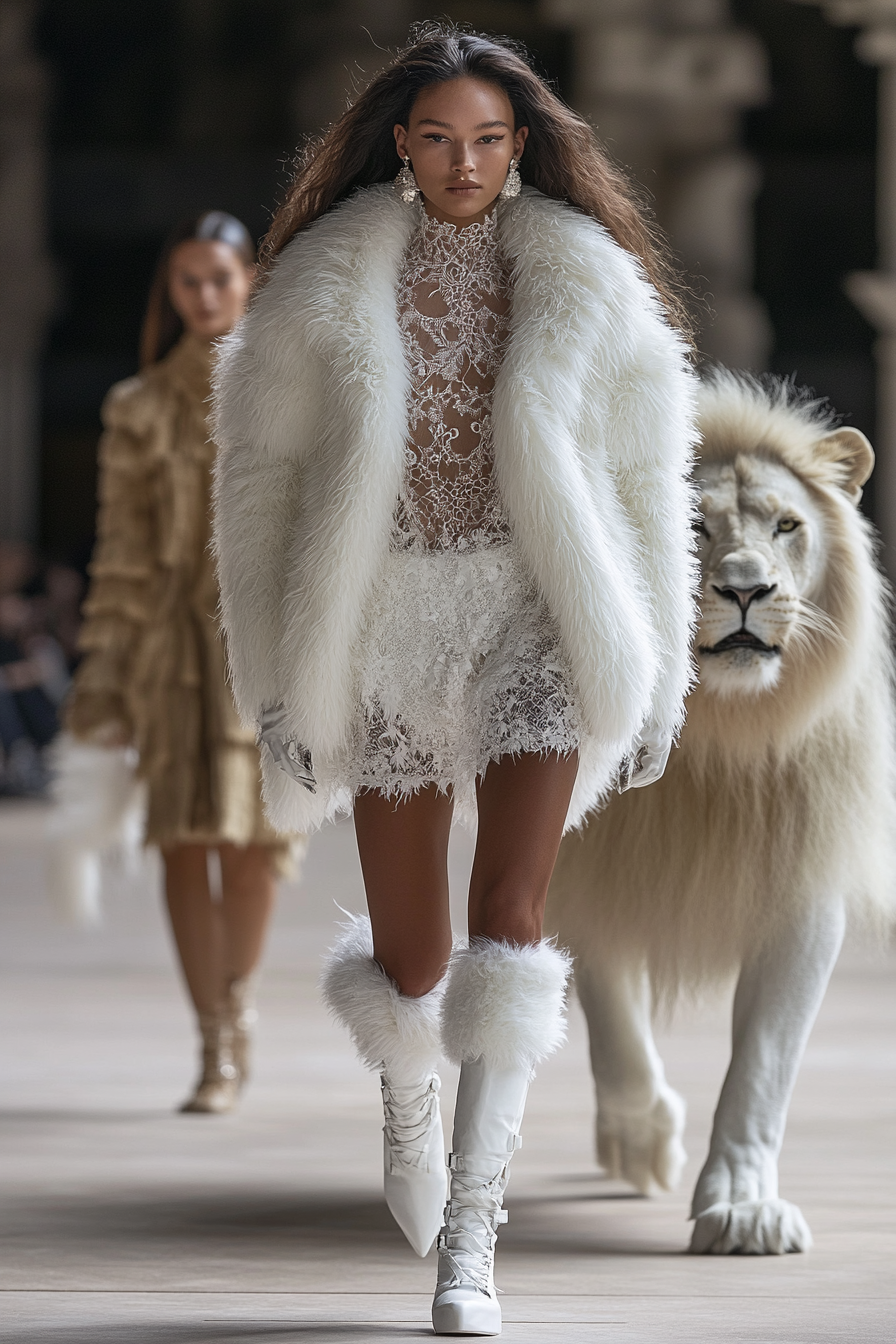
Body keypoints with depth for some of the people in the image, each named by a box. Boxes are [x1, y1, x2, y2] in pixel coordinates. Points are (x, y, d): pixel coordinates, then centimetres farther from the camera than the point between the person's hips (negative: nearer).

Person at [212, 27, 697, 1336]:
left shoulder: (583, 278, 0)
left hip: (534, 613, -1)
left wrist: (657, 664, 7)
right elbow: (264, 474, 3)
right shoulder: (328, 281, 0)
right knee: (410, 955, 7)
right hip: (387, 625, 1)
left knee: (510, 920, -16)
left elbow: (643, 477, 7)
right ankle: (409, 1087, 45)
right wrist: (276, 675, 0)